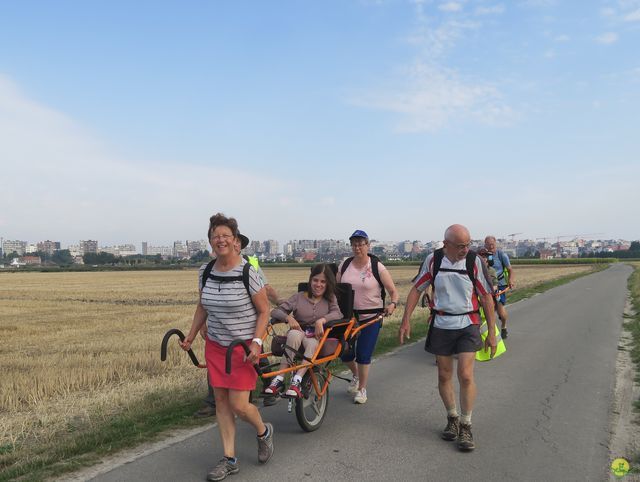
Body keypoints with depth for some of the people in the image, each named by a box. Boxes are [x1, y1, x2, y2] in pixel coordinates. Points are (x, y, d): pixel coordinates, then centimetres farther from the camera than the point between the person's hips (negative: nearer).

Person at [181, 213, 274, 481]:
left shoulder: (248, 272, -16)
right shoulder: (206, 272, 0)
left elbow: (264, 311, -10)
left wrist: (256, 343, -20)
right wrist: (190, 336, 16)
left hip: (244, 346, -5)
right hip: (215, 345, 5)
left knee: (238, 405, -5)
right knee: (221, 401, 7)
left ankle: (264, 431, 28)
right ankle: (229, 460, 20)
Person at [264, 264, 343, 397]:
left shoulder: (330, 299, 12)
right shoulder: (299, 297, 10)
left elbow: (338, 314, -9)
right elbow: (275, 312, 2)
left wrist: (321, 320, -28)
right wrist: (289, 318, -19)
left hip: (318, 337, 0)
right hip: (299, 332, 0)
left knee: (312, 343, -38)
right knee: (294, 334, -37)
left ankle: (296, 381, -45)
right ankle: (279, 379, -39)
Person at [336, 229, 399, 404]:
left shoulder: (377, 267, -7)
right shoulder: (344, 265, 3)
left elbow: (393, 291, -6)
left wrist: (393, 304, -24)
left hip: (371, 317, -3)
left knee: (363, 355, -2)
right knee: (345, 353, 7)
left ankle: (361, 389, 19)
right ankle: (356, 376, 39)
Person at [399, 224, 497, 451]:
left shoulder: (474, 261, -9)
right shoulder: (434, 260, -5)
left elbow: (486, 297, -4)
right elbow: (417, 289, 4)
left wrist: (491, 332, -4)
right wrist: (406, 320, -2)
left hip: (467, 325, -2)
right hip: (441, 325, 2)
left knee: (465, 375, -10)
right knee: (444, 376, 10)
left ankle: (466, 426, 8)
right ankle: (452, 418, 30)